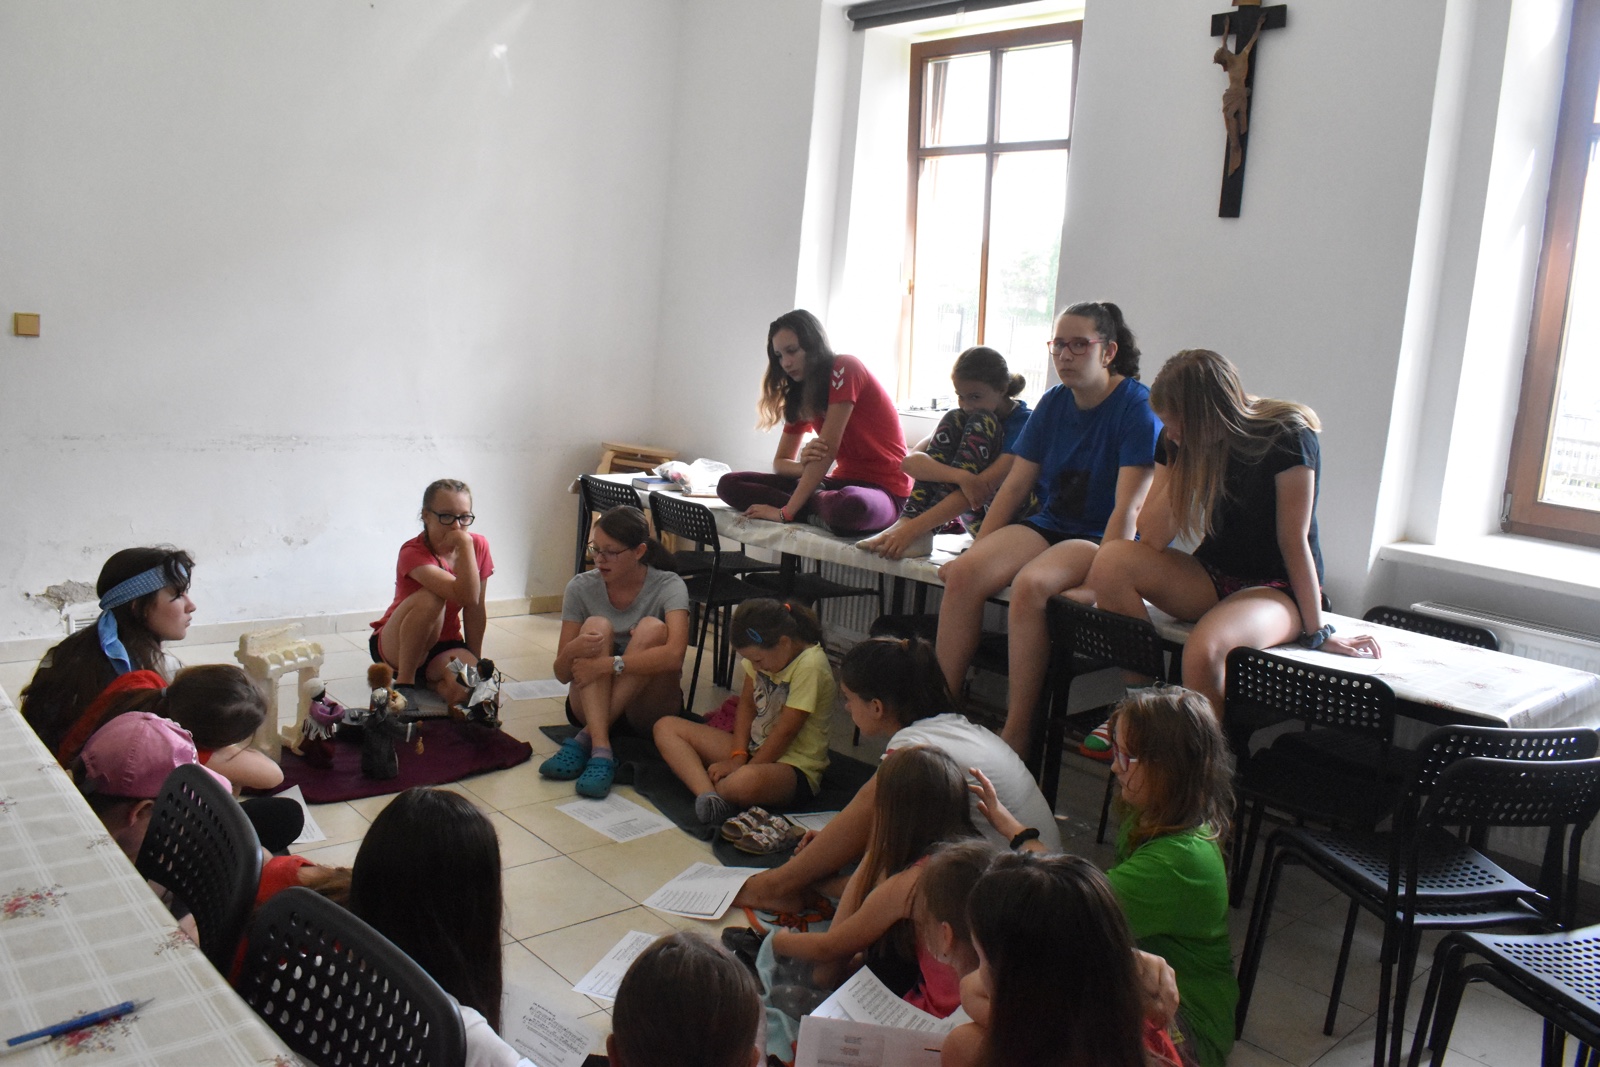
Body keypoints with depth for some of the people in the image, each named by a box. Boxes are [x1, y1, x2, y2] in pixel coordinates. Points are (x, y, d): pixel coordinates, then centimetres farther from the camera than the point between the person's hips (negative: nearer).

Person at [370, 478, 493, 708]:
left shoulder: (478, 546, -6)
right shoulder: (413, 552, -23)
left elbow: (475, 609, -2)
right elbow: (466, 596, -37)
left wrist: (475, 662, -3)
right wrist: (465, 544, -35)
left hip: (445, 645, 4)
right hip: (396, 646, -4)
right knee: (431, 599, -35)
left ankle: (427, 679, 5)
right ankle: (404, 681, -20)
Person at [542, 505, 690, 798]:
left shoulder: (668, 586, -13)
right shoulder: (581, 588, -5)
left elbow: (674, 655, -31)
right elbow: (562, 674, -6)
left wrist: (609, 664, -36)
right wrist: (572, 651, -30)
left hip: (648, 706, -2)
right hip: (592, 702, 2)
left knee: (652, 628, -27)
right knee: (597, 625, -24)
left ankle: (585, 739, -30)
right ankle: (600, 750, -40)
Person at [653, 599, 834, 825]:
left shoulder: (810, 666, -22)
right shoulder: (764, 653, 0)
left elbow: (785, 732, -21)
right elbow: (746, 703, 5)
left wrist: (741, 767, -15)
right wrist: (738, 756, -8)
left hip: (795, 767, -9)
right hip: (753, 748, 9)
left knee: (747, 781, -45)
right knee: (666, 727, -3)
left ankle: (707, 790, -10)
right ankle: (709, 795, -27)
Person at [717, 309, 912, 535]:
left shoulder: (845, 368, -11)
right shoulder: (799, 396, 12)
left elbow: (828, 448, -18)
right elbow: (780, 462, 10)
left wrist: (786, 512, -21)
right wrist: (805, 465, -16)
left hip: (885, 488, -7)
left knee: (850, 507, -46)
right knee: (729, 484, -5)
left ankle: (815, 510, -14)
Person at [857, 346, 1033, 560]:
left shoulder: (1023, 422, -19)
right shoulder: (960, 416, 0)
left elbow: (984, 489, -30)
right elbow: (910, 461, -16)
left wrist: (913, 528, -39)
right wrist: (959, 476, -37)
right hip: (974, 518, 5)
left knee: (980, 422, -23)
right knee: (953, 420, -14)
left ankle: (918, 532, -33)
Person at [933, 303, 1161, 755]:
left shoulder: (1137, 407, -10)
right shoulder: (1053, 403, 9)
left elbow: (1129, 507, -17)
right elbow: (1016, 484, 10)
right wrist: (976, 549, 2)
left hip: (1100, 538, -6)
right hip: (1049, 525, 6)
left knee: (1030, 585, -34)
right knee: (963, 574, -21)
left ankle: (1017, 733, -26)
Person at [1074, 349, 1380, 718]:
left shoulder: (1286, 438, -16)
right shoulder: (1181, 441, -2)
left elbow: (1294, 541, -14)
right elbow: (1151, 538, -10)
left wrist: (1317, 631, -10)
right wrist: (1184, 463, -18)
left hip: (1277, 588, -5)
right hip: (1212, 581, 6)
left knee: (1204, 648, -37)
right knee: (1113, 559, -22)